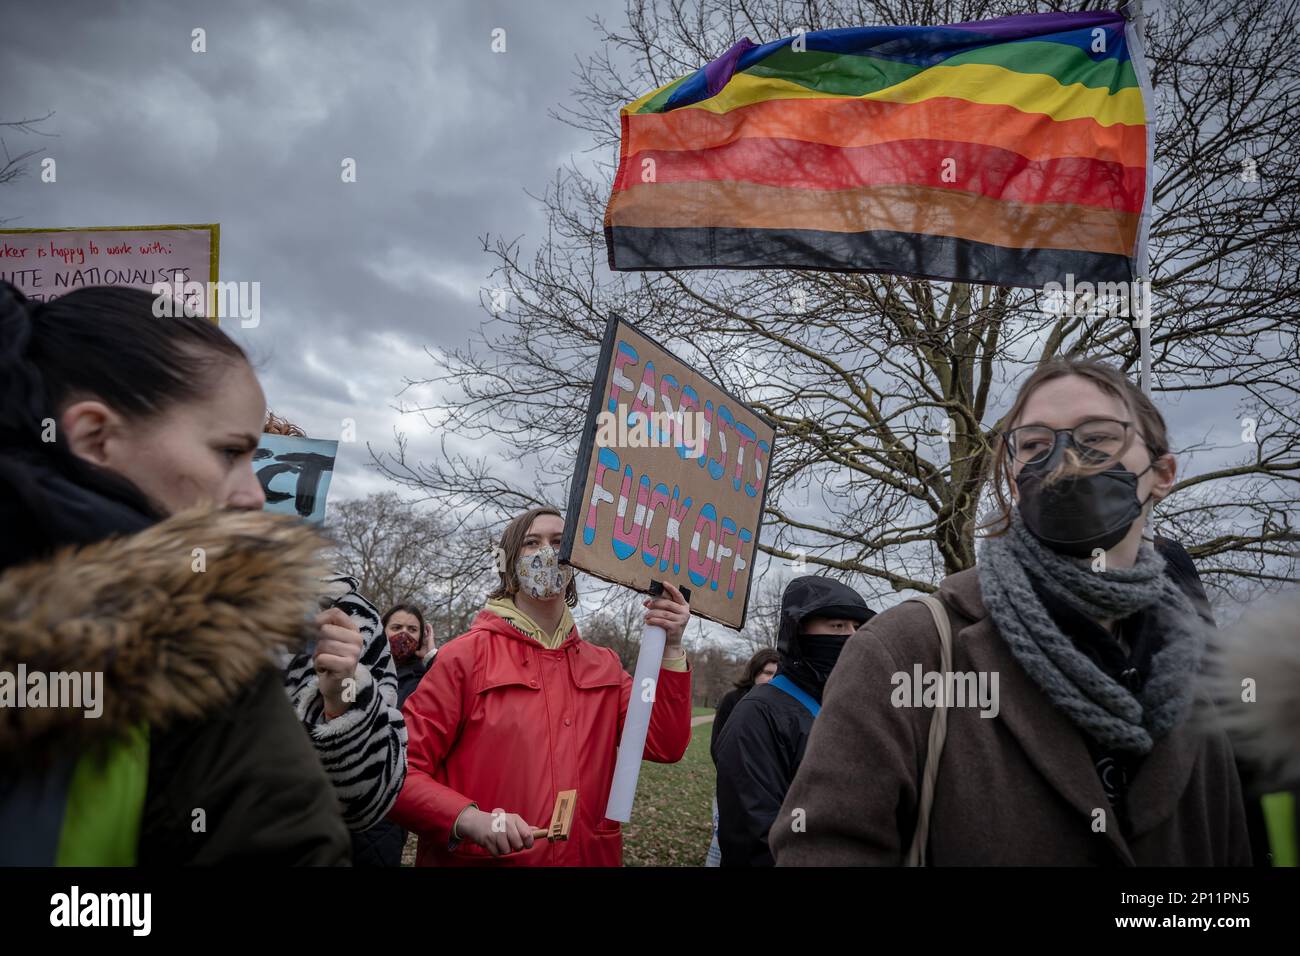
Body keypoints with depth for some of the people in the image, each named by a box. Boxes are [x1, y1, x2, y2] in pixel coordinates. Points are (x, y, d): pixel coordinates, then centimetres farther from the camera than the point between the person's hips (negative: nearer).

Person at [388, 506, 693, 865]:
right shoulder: (466, 655, -10)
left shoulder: (603, 664, 5)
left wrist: (670, 648, -10)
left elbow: (665, 746, -2)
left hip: (587, 857, 5)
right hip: (481, 857, -4)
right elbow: (397, 770, -12)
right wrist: (470, 819, -27)